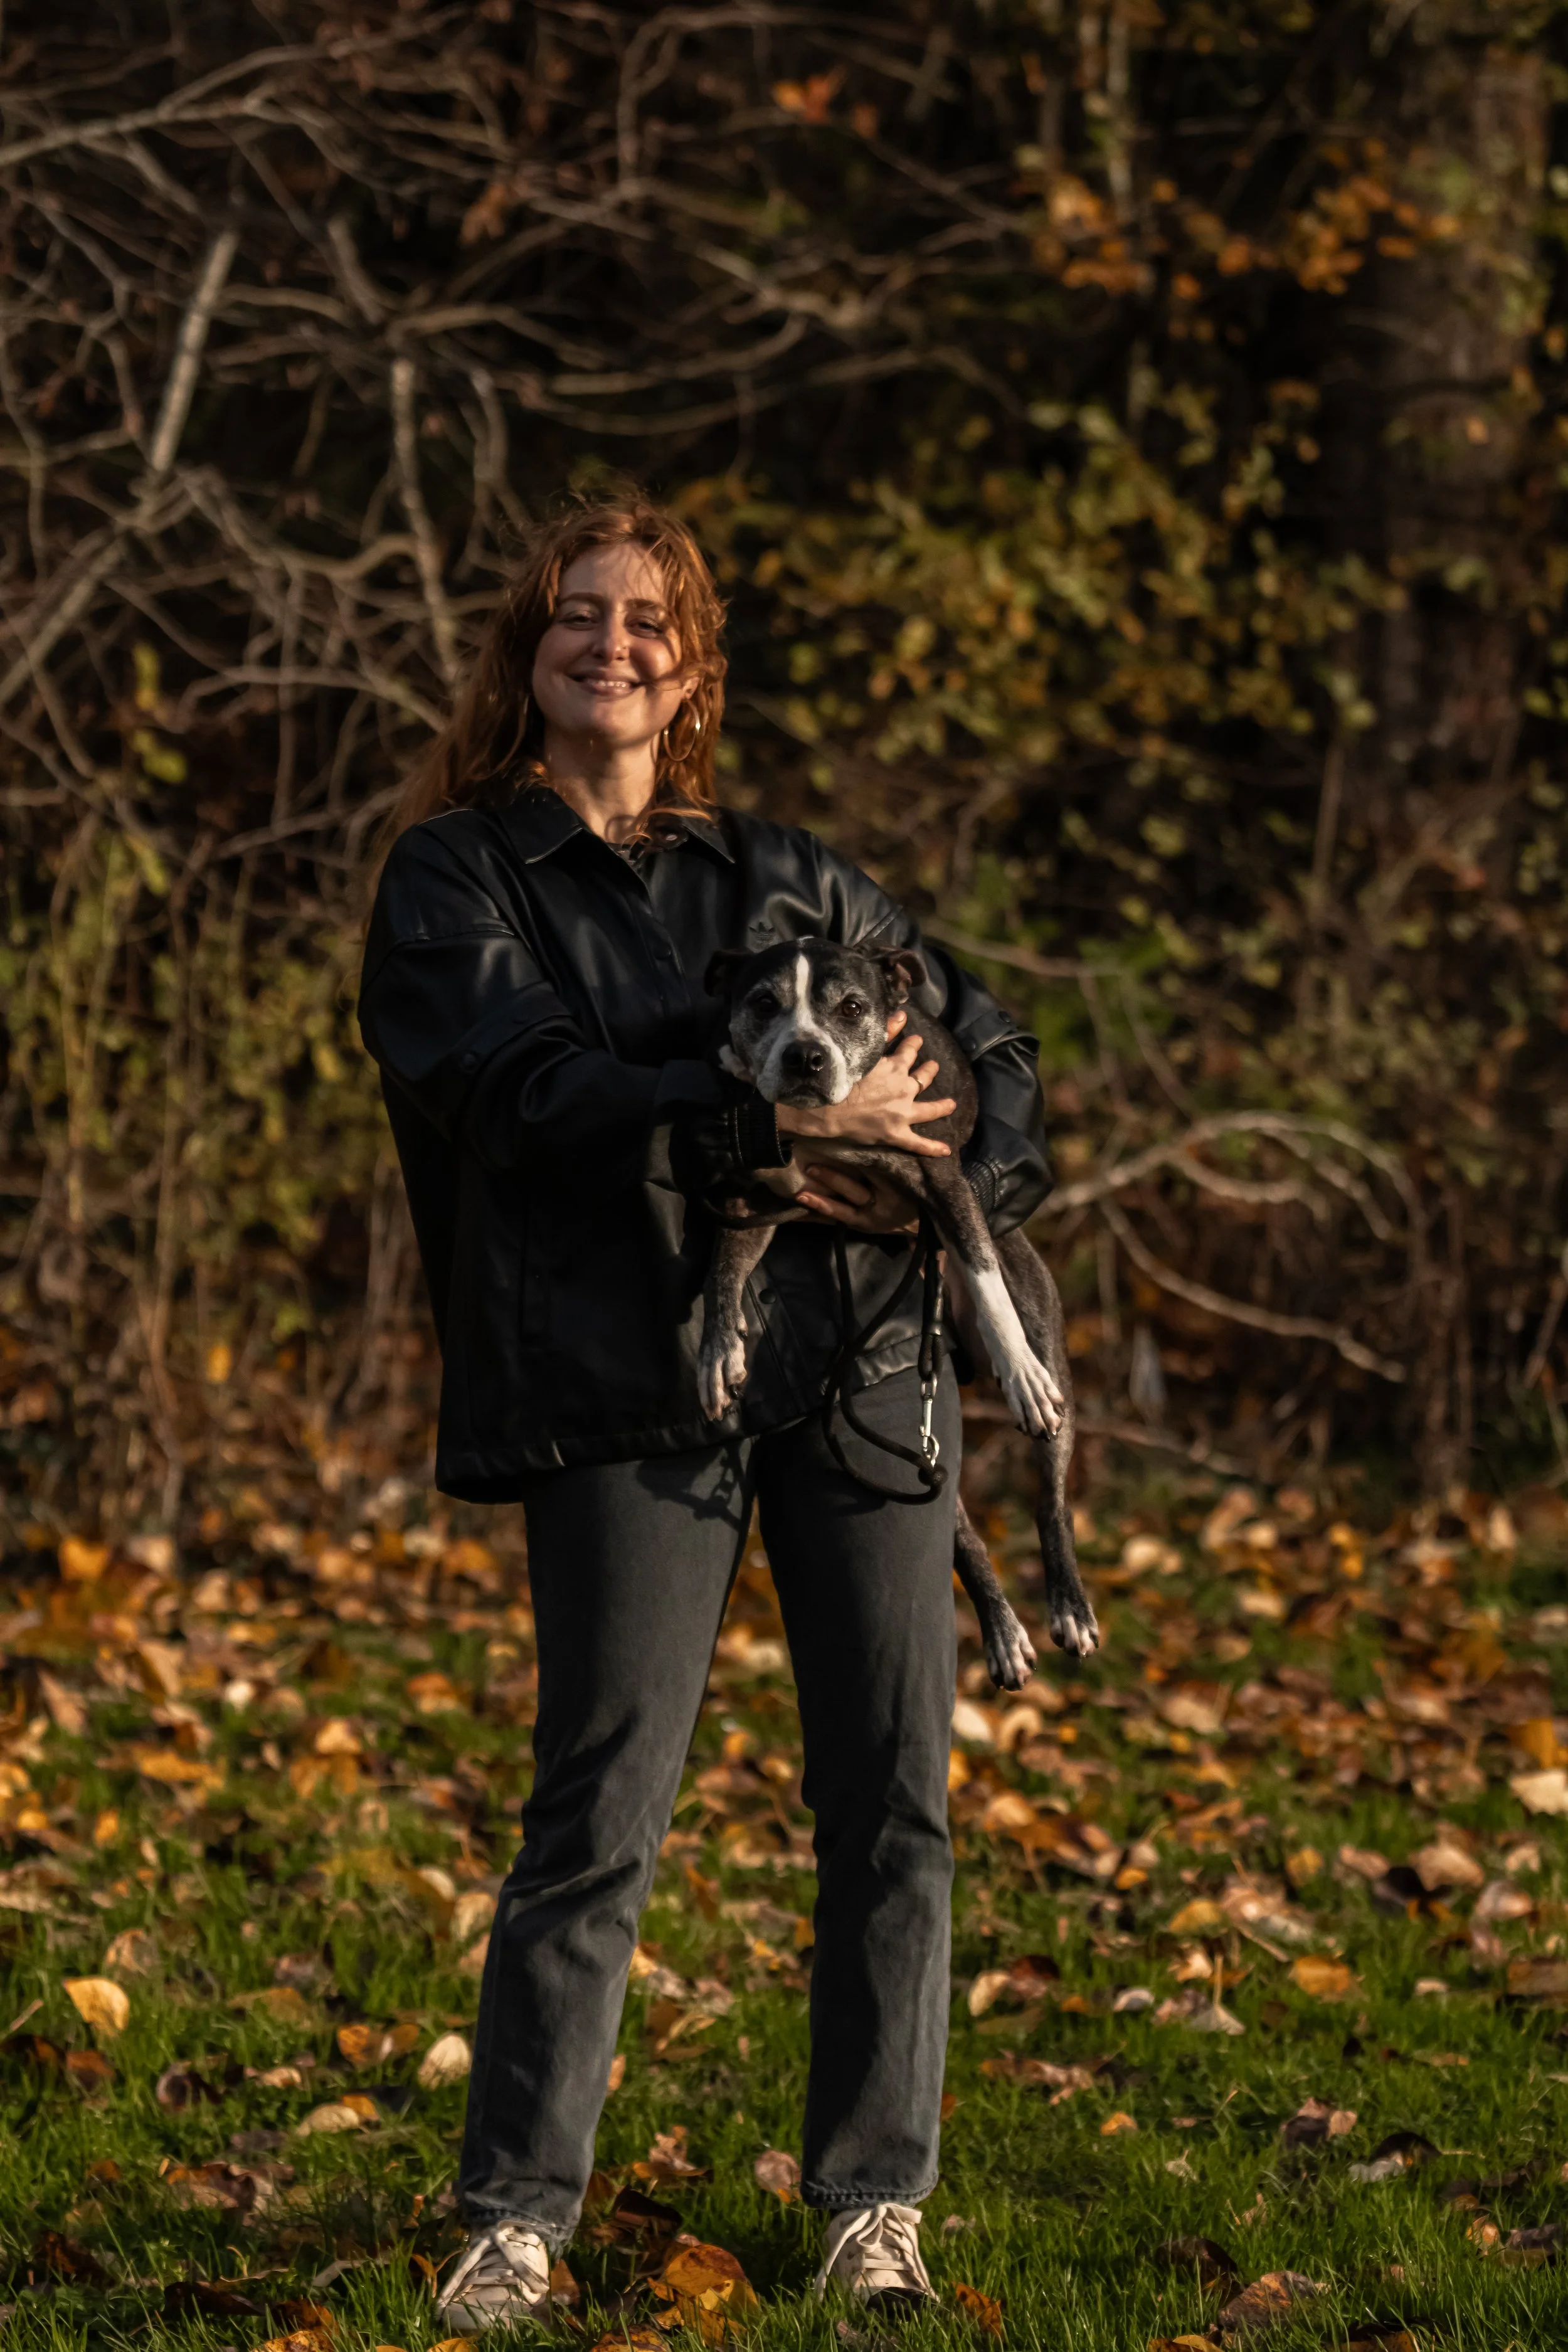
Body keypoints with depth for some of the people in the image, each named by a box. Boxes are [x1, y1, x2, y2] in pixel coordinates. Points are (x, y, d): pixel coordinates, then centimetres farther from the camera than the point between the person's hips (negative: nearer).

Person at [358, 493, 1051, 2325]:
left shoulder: (783, 877, 19)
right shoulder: (456, 879, 7)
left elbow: (986, 1042, 24)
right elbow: (529, 1085, -10)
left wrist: (951, 1189, 3)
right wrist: (778, 1126, -17)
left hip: (858, 1348, 4)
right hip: (627, 1374, -4)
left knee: (894, 1791, 1)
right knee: (600, 1811, -6)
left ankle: (872, 2203, 12)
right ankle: (518, 2216, 5)